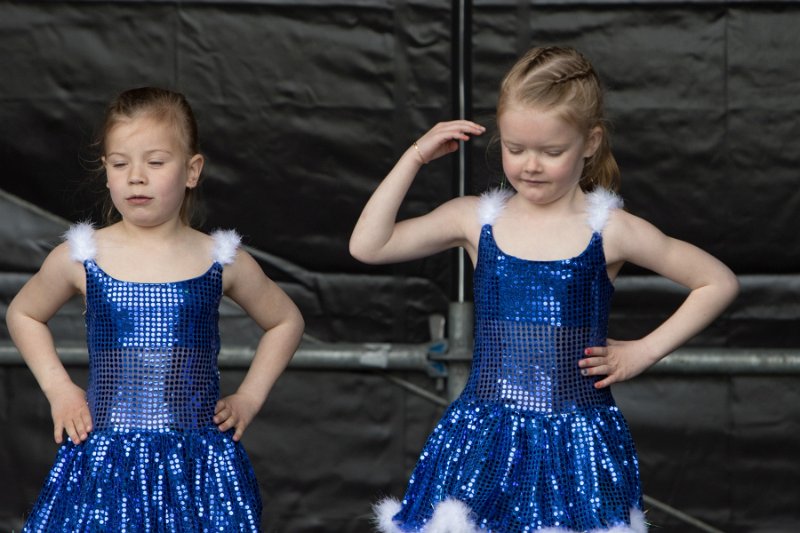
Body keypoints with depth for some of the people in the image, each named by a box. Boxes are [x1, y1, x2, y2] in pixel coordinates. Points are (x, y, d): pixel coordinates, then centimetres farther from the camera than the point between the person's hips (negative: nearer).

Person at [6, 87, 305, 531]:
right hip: (106, 459, 0)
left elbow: (286, 321, 19)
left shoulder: (222, 261, 2)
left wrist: (249, 398, 10)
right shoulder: (79, 258, 1)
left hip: (198, 464, 0)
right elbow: (23, 314, 21)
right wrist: (57, 388, 11)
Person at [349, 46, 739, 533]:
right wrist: (415, 158, -2)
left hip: (578, 447, -2)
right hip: (483, 441, 2)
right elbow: (368, 246, -1)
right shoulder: (476, 219, 4)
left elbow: (719, 282, 4)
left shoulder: (609, 231, -2)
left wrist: (643, 352, 0)